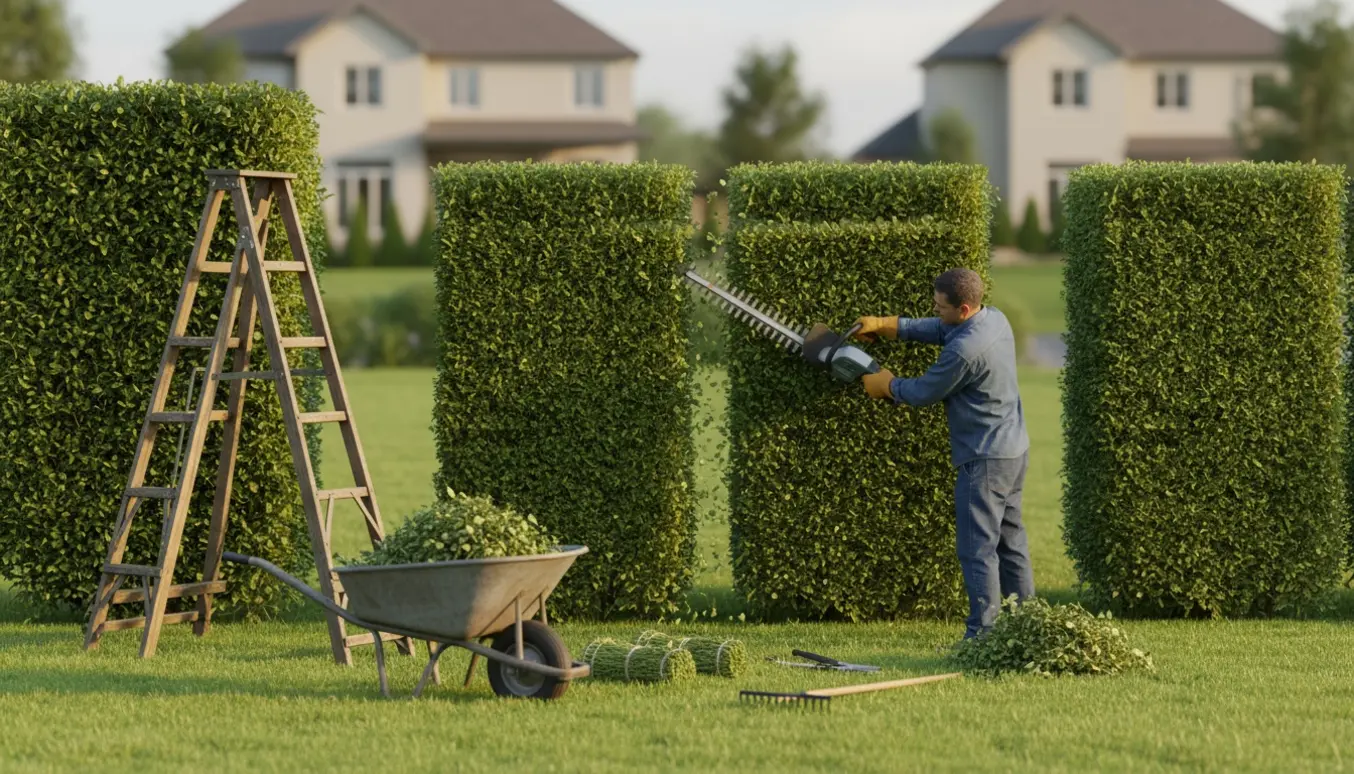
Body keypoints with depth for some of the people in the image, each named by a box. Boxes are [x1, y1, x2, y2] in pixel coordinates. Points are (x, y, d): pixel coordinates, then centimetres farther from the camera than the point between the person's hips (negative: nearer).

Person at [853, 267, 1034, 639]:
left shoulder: (963, 351, -26)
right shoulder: (995, 319, 2)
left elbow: (926, 392, -11)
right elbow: (938, 330, 17)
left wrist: (887, 385, 9)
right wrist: (885, 326, 14)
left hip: (984, 460, -10)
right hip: (1014, 451, 10)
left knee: (977, 549, -6)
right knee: (1010, 541, 15)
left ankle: (982, 634, -7)